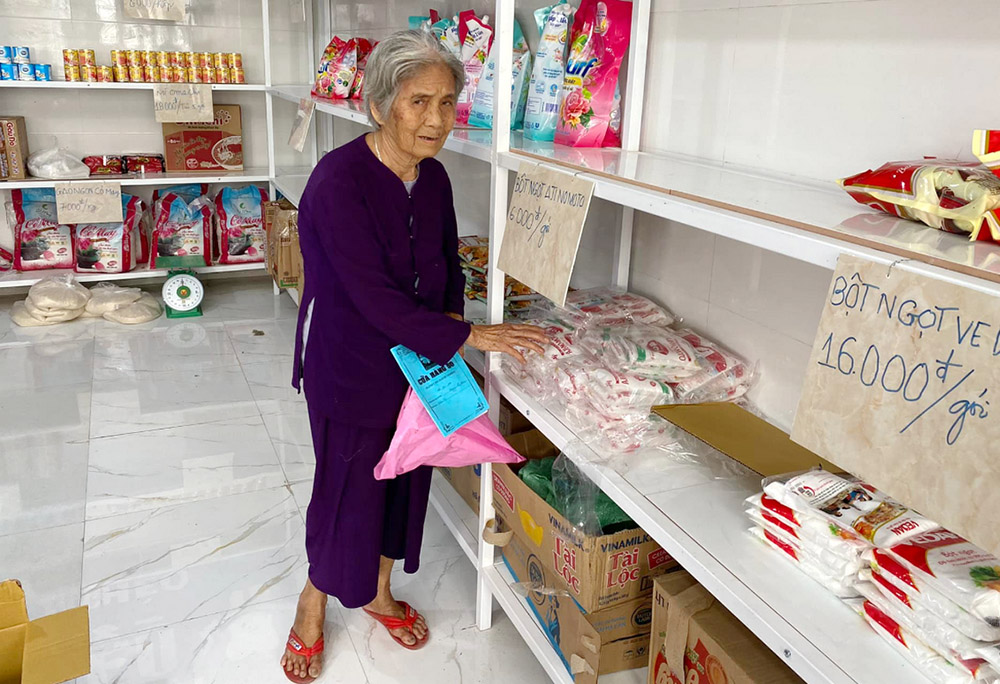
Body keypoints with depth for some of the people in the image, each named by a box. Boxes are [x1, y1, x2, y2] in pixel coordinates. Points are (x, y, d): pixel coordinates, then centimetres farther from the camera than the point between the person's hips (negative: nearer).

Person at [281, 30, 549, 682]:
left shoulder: (433, 177, -3)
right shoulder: (339, 182, -25)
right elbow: (376, 298, -27)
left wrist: (448, 318, -6)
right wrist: (468, 335, -22)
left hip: (415, 359, 6)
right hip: (350, 365, -6)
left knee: (402, 477, 18)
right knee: (347, 487, 9)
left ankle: (378, 591, 43)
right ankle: (315, 603, 37)